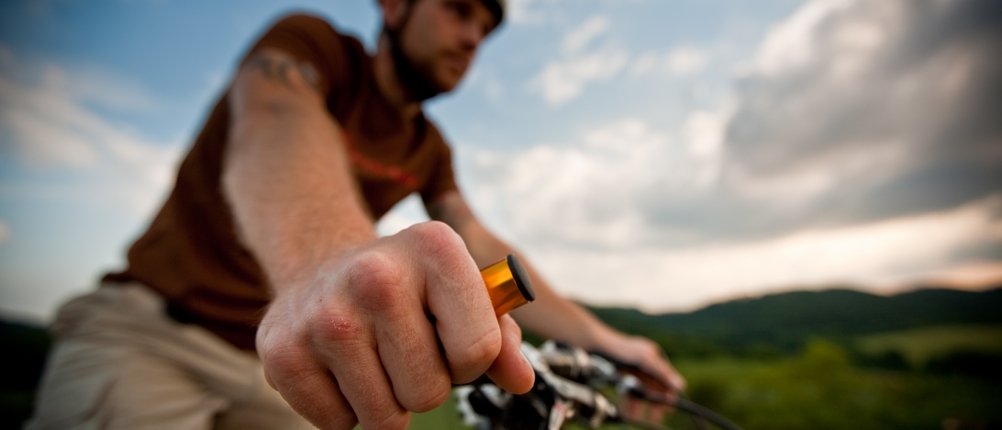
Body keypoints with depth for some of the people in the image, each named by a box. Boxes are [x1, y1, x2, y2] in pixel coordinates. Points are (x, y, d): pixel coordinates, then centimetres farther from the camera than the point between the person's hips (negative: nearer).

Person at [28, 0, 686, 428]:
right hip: (154, 325, -4)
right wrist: (324, 258, -55)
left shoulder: (429, 149, 6)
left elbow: (480, 246, -2)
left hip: (270, 351, 5)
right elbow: (275, 123, -32)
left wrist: (597, 336, -9)